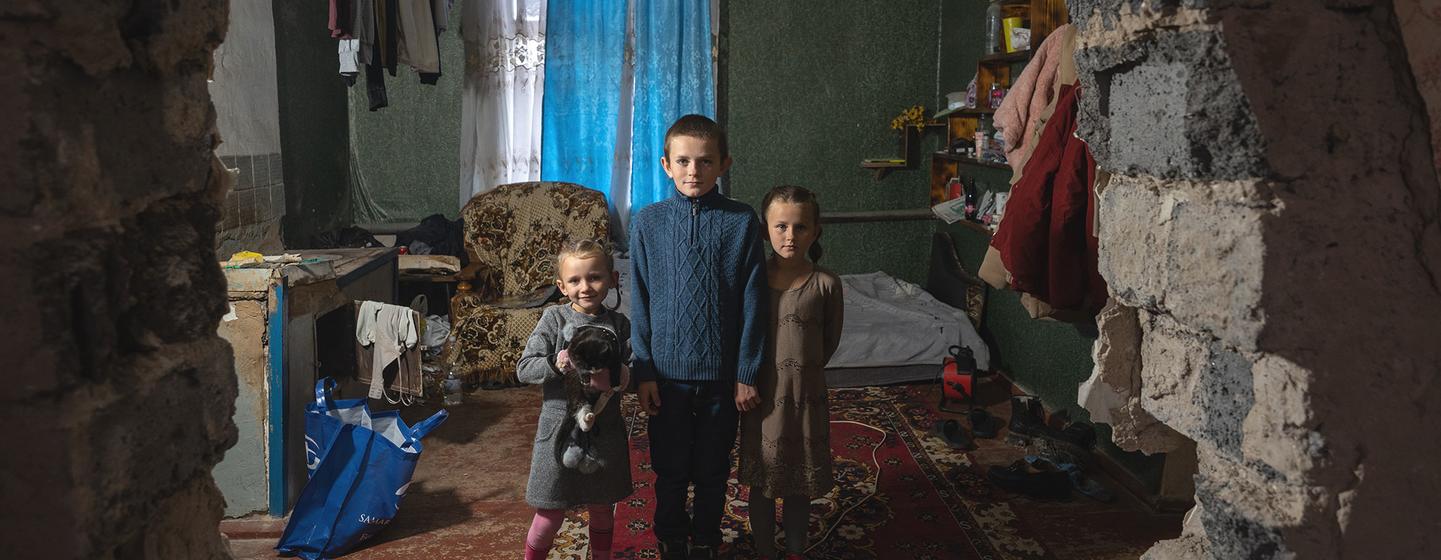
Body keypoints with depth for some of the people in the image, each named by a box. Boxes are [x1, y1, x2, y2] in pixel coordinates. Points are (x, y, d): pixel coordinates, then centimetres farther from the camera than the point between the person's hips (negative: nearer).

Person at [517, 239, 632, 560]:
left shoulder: (619, 324, 0)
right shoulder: (554, 319, -5)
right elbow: (524, 370, -8)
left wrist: (614, 376, -22)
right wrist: (555, 365, -26)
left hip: (604, 429, 2)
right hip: (559, 428, -2)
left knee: (602, 509, 17)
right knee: (551, 513, 6)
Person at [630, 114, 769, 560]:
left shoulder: (742, 222, -6)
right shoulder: (647, 223, -4)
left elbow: (752, 304, -4)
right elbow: (639, 304, -1)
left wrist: (747, 373, -4)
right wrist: (643, 372, -3)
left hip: (722, 373, 0)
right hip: (667, 372, 0)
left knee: (713, 471, 15)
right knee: (670, 470, 15)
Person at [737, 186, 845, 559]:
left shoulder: (825, 284, -9)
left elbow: (831, 339, 4)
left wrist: (802, 370, 8)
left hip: (806, 395, 0)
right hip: (762, 394, 1)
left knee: (800, 485, 14)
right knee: (761, 482, 14)